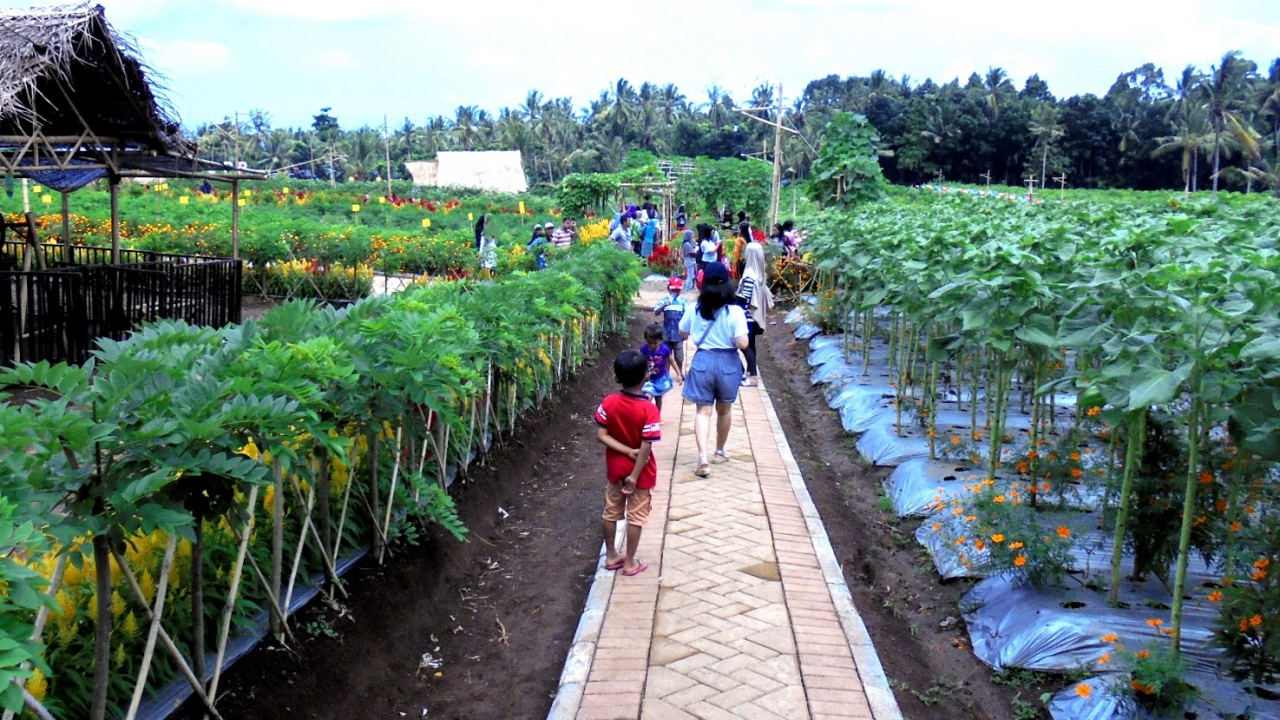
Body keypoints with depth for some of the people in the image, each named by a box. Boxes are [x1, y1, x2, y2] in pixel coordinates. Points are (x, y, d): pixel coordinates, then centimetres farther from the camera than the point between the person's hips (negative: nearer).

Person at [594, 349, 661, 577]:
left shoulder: (608, 403, -12)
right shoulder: (649, 409, -23)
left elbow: (601, 435, -12)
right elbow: (645, 448, -23)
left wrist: (627, 451, -14)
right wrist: (634, 476, -17)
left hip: (615, 467, 4)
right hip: (639, 470, -4)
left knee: (611, 512, 19)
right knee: (635, 516, 10)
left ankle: (611, 556, 31)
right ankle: (630, 563, 19)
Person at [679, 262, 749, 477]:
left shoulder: (694, 309, -5)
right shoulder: (735, 311, -14)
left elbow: (683, 333, 10)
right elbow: (742, 343, -19)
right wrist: (731, 339, 1)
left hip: (702, 361, 1)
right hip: (728, 363, -1)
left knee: (703, 411, 2)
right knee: (724, 410, 19)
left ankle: (703, 457, -16)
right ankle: (719, 451, 36)